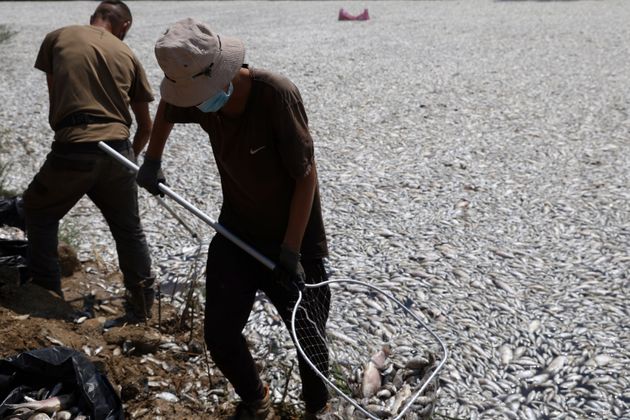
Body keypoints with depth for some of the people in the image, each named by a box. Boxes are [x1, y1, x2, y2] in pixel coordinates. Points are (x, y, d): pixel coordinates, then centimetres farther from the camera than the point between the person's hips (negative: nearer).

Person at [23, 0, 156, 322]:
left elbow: (54, 99, 18)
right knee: (128, 229, 20)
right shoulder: (127, 55, 15)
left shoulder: (58, 38, 11)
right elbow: (145, 127, 20)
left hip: (72, 149, -2)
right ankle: (141, 305, 27)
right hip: (117, 149, 2)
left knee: (39, 215, 23)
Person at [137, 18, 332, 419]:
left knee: (308, 337, 8)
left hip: (294, 239, -5)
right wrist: (152, 161, 19)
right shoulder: (197, 93, -11)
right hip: (236, 233, 5)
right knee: (219, 334, 7)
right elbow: (166, 108, 16)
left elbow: (306, 176, -23)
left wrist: (290, 250, -22)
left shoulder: (277, 95, -29)